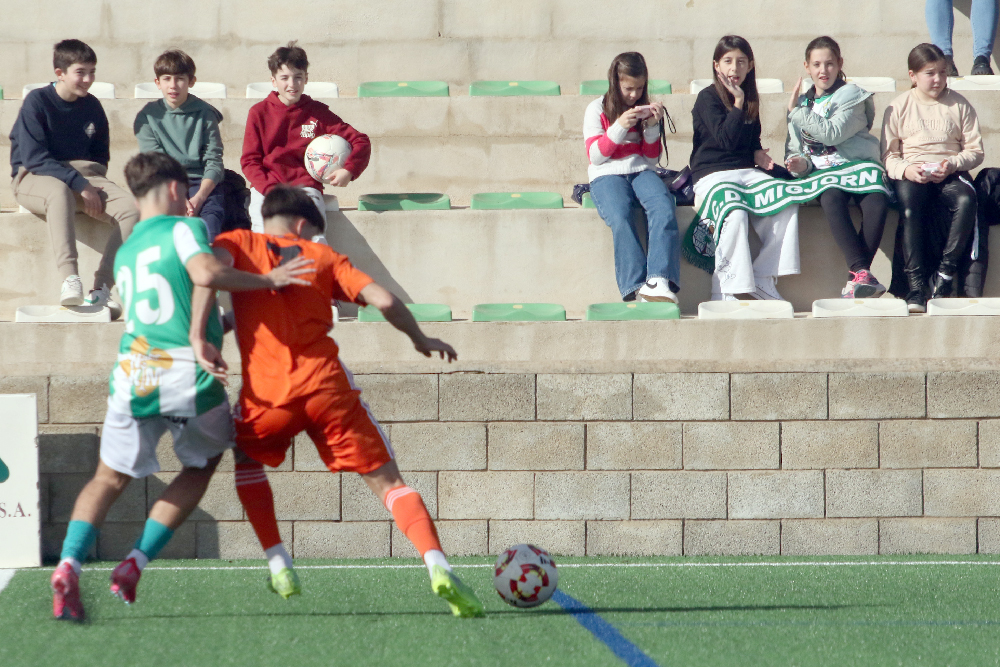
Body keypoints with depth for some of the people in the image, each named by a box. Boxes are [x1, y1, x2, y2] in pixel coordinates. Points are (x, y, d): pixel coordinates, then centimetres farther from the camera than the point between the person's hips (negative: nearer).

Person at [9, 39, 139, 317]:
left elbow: (100, 156, 20)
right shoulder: (37, 102, -7)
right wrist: (79, 184, -21)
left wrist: (93, 184, -2)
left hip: (84, 177, 5)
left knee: (130, 208, -23)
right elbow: (35, 158, -14)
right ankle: (70, 279, -52)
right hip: (34, 178, -5)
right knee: (60, 192, -43)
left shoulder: (92, 107, 10)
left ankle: (102, 288, -28)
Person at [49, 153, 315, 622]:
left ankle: (69, 563, -12)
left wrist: (227, 323, 37)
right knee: (200, 466, 20)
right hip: (187, 376, -4)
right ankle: (135, 564, 8)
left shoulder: (124, 253, 22)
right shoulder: (183, 228, 0)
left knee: (110, 478, 15)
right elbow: (205, 273, -21)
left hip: (132, 375, 4)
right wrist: (267, 280, -10)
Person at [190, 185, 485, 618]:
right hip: (326, 386, 0)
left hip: (266, 396, 0)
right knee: (385, 480, 3)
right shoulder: (322, 256, 18)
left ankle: (278, 566, 21)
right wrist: (420, 340, 23)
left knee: (246, 459, 31)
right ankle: (437, 565, -20)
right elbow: (383, 301, 6)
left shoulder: (238, 244, 16)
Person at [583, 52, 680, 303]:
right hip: (607, 176, -3)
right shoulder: (597, 110, 8)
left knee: (664, 208, -32)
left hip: (641, 172, 3)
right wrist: (620, 126, -14)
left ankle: (659, 280, -46)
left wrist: (652, 127, 0)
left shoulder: (645, 110, 18)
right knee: (620, 218, -36)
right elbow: (596, 155, -2)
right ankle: (635, 289, -43)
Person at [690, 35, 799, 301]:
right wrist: (738, 102, -15)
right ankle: (724, 291, -32)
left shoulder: (750, 99, 17)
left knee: (786, 204, -22)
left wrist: (759, 153, 6)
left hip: (746, 172, 6)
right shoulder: (707, 99, -3)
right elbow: (727, 139, -16)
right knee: (735, 214, -37)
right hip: (712, 175, -6)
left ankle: (763, 280, -15)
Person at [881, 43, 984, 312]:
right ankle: (915, 285, -39)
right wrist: (906, 169, -18)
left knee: (965, 200, -35)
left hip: (950, 174, 1)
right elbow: (888, 156, 5)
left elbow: (975, 150, 6)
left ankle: (944, 275, -27)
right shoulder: (899, 108, 9)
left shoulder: (959, 105, 10)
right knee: (909, 202, -37)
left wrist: (953, 164, -14)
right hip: (912, 175, -1)